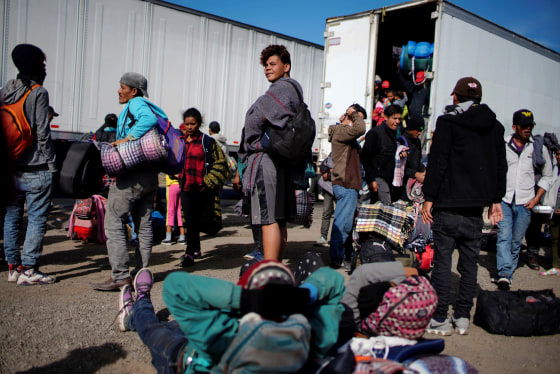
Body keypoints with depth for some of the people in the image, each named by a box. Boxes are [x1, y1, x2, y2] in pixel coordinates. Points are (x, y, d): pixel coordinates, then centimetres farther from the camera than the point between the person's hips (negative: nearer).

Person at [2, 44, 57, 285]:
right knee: (37, 218, 0)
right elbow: (42, 133, -13)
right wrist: (52, 165, -7)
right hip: (36, 168, -7)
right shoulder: (38, 92, -9)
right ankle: (28, 270, 3)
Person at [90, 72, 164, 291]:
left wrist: (127, 139, -22)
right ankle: (141, 274, 18)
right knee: (144, 225, 11)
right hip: (149, 174, 10)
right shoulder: (145, 106, 23)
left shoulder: (136, 103, -4)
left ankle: (120, 276, -7)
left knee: (113, 222, -6)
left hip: (132, 174, -10)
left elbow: (150, 119, -24)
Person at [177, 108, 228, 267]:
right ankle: (196, 250, 28)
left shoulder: (208, 142, -4)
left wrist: (208, 182, -9)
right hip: (186, 187, 5)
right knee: (190, 221, 12)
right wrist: (178, 175, 10)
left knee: (193, 221, -6)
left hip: (200, 189, -5)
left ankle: (189, 254, 1)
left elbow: (221, 163, -3)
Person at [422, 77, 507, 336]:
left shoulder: (448, 122, -6)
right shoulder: (495, 126, 11)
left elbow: (437, 162, -11)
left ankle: (440, 318, 4)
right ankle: (463, 317, 19)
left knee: (442, 259, 0)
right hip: (476, 206, 6)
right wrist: (496, 200, 20)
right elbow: (500, 166, 14)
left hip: (448, 204, -5)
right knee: (470, 260, 11)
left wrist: (429, 198, -8)